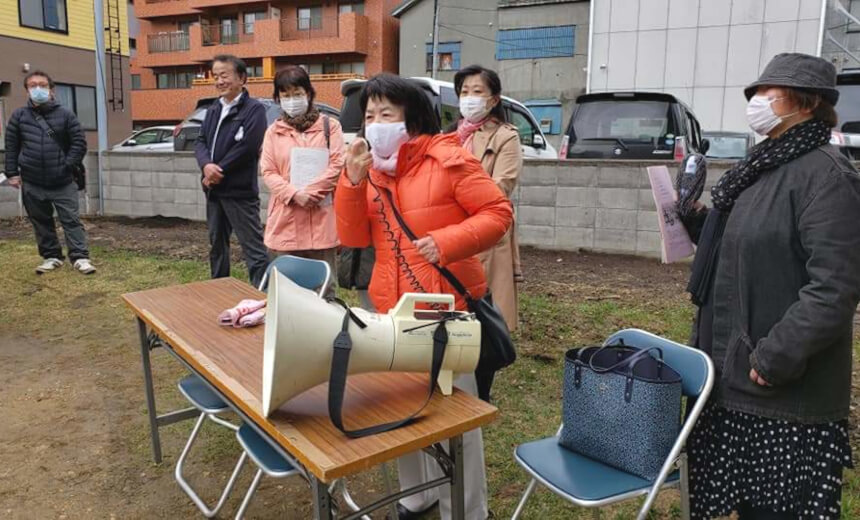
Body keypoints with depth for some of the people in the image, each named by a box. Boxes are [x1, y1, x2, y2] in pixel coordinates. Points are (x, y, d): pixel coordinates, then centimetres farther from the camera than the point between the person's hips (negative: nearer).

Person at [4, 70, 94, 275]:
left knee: (71, 219, -4)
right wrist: (12, 172, 4)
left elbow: (79, 143, 0)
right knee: (41, 222, 10)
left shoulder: (65, 114, 0)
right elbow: (11, 146, 10)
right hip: (32, 183, 3)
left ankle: (80, 257, -2)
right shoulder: (19, 115, 6)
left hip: (62, 182, -3)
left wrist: (68, 166, -8)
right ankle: (51, 256, 21)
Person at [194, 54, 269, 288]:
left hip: (240, 191, -8)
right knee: (217, 245, 19)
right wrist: (206, 165, -12)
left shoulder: (254, 109, -8)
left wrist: (218, 172, -13)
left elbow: (246, 147, -18)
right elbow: (201, 142, 10)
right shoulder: (212, 110, 16)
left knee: (253, 248, -8)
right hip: (214, 190, 8)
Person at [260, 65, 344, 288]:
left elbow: (337, 165, -4)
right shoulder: (274, 131, 12)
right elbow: (268, 172, 4)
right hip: (286, 219, 2)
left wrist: (311, 192, -13)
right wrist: (294, 194, -12)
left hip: (321, 217, -2)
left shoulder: (329, 126, 6)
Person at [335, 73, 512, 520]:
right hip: (391, 308, 6)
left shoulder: (447, 159, -11)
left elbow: (498, 212, -11)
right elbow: (353, 238, 3)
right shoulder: (371, 167, 8)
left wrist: (448, 243, -24)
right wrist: (352, 180, -10)